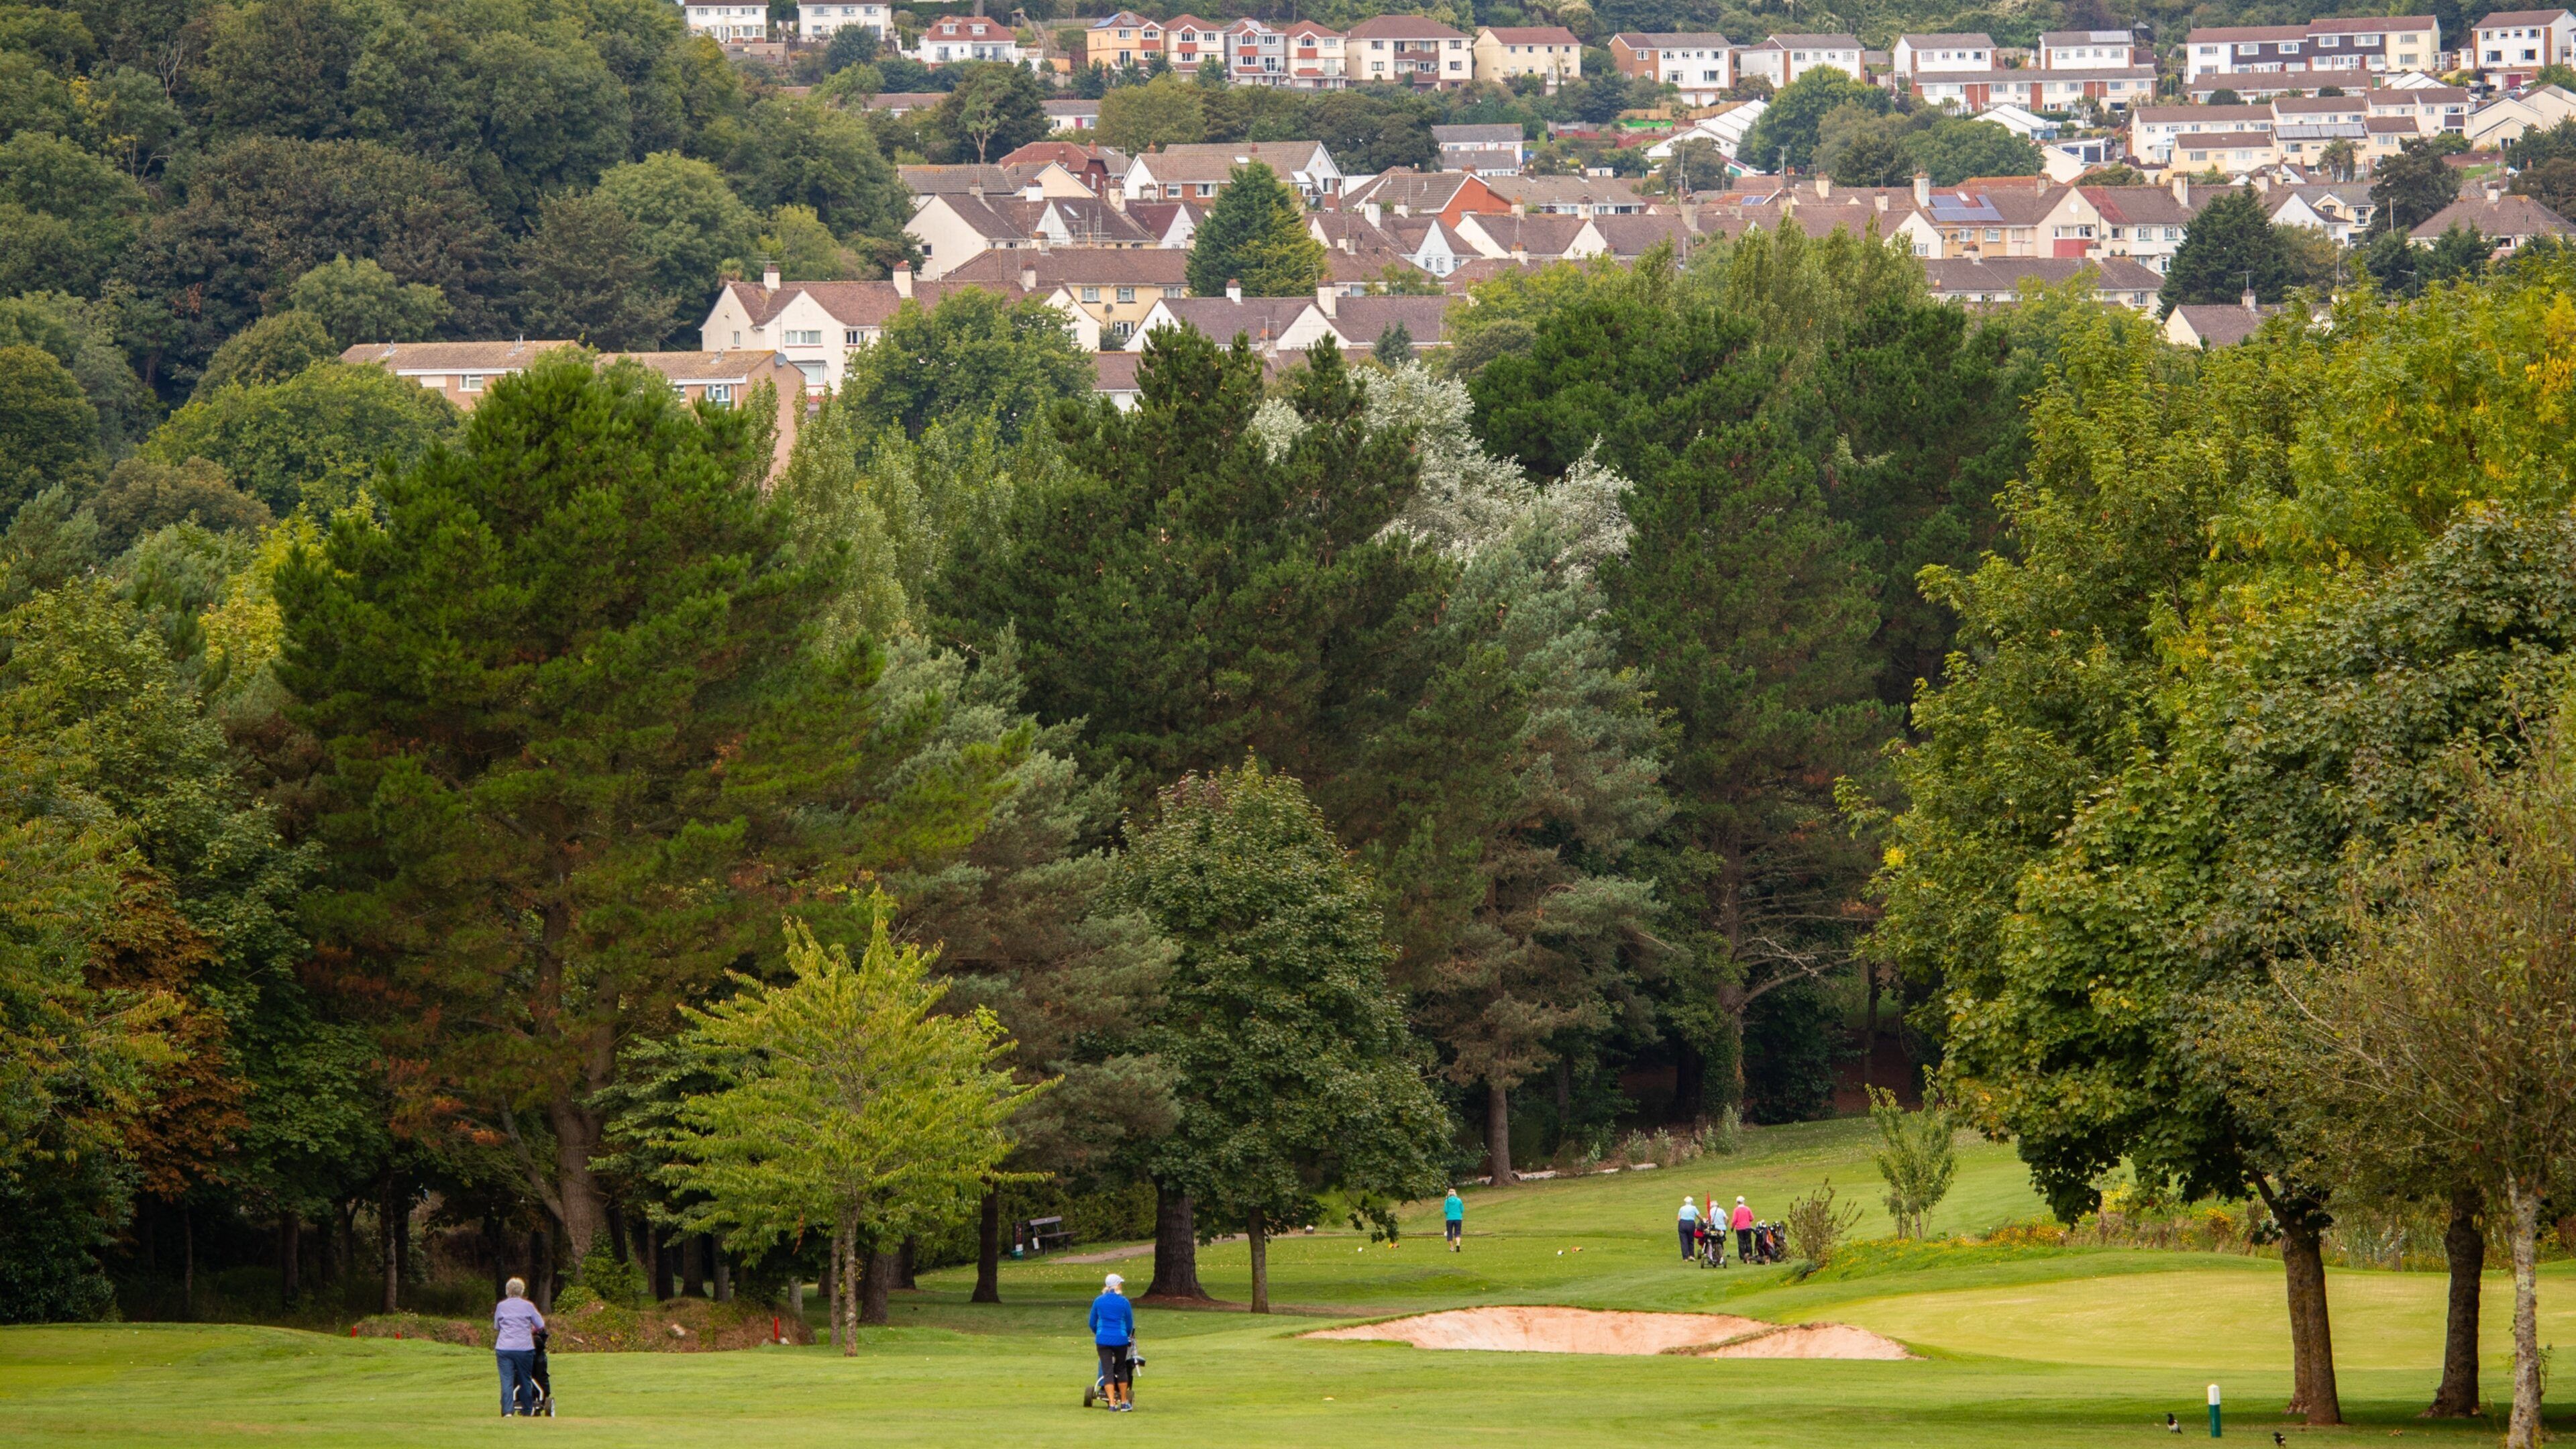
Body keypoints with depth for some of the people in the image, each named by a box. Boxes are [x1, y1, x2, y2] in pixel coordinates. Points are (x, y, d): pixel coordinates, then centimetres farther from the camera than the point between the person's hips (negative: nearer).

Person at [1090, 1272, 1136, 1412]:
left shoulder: (1098, 1301, 1)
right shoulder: (1124, 1302, -4)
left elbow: (1092, 1323, 9)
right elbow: (1130, 1324, 5)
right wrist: (1127, 1337, 25)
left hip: (1103, 1340, 1)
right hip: (1120, 1339, -1)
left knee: (1107, 1371, 1)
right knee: (1121, 1369, 15)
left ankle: (1112, 1404, -6)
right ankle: (1124, 1402, 19)